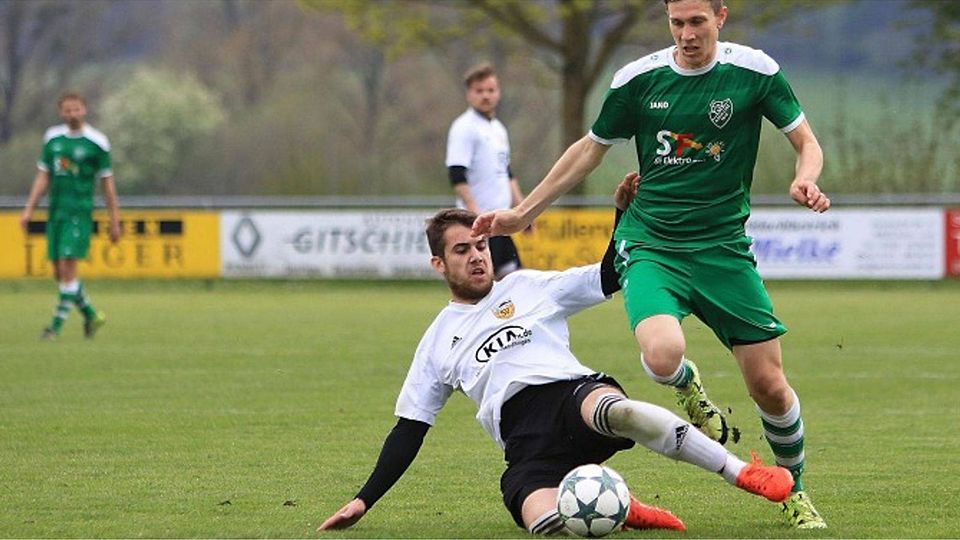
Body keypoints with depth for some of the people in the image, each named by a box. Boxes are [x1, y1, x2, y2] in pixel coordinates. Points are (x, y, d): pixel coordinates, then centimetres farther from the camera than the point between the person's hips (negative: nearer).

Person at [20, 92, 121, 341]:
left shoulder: (97, 142, -3)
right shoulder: (52, 138, 9)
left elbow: (107, 183, 1)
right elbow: (43, 177, 15)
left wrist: (114, 221, 1)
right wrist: (29, 209, 7)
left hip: (80, 211, -5)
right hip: (55, 212, 5)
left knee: (68, 267, -13)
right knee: (59, 272, 6)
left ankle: (56, 325, -10)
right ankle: (91, 315, 24)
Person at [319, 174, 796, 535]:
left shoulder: (529, 287, 24)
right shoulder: (439, 340, 25)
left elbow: (609, 277, 18)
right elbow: (409, 429, 25)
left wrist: (624, 213, 2)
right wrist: (364, 500, 18)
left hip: (574, 392, 0)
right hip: (525, 443, 0)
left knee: (615, 411, -42)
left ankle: (743, 473, -33)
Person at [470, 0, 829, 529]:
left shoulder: (755, 70, -4)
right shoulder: (637, 79, -1)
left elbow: (806, 141, 3)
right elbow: (591, 149, 12)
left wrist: (805, 180, -21)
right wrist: (521, 214, 13)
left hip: (723, 248, 0)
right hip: (649, 244, 0)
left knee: (769, 384, -2)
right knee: (662, 356, -30)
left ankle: (794, 491, 26)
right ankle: (689, 388, 9)